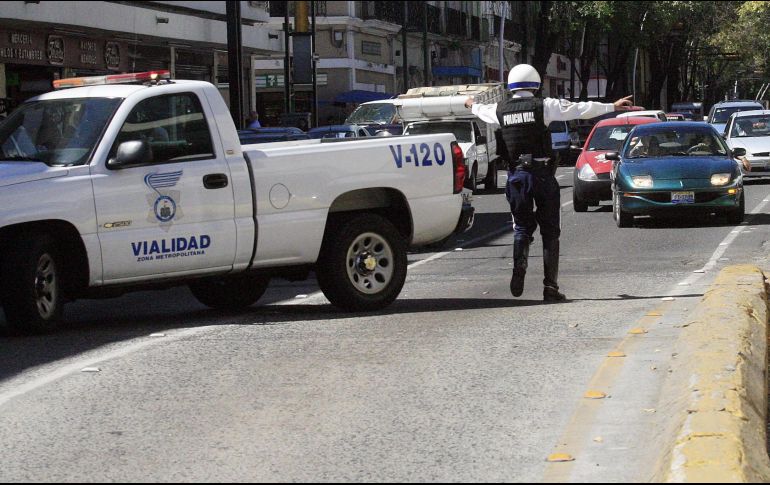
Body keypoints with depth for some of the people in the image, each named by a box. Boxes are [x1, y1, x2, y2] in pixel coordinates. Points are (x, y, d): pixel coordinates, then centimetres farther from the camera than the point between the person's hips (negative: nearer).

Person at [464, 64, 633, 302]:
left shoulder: (501, 110, 6)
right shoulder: (543, 105, -5)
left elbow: (484, 112, 29)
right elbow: (580, 109, -8)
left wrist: (472, 105, 52)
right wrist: (612, 107, -2)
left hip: (516, 175, 3)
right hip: (542, 173, -3)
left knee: (522, 226, 14)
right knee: (550, 231, 5)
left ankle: (519, 266, -14)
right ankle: (550, 286, 2)